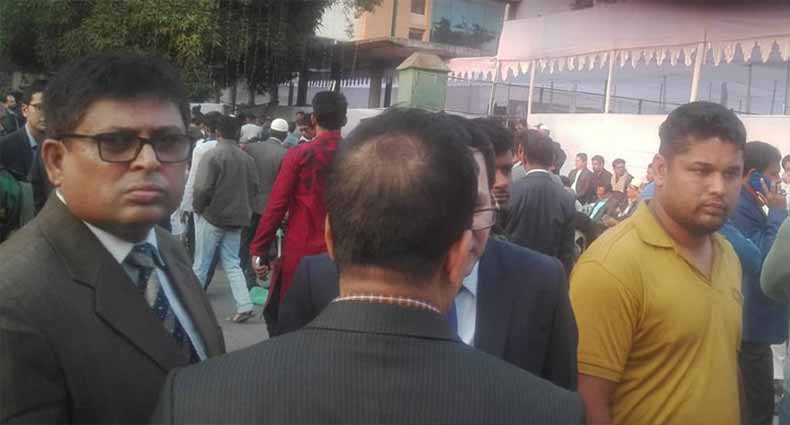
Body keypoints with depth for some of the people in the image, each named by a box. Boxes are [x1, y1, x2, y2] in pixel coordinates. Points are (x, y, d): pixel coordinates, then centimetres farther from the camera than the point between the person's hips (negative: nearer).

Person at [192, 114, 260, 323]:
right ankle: (244, 306, 1)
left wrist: (198, 208, 0)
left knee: (201, 264, 7)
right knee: (232, 264, 11)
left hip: (212, 217, -5)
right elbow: (254, 189, 7)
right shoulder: (247, 158, 3)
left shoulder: (213, 155, -14)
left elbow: (203, 188, -17)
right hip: (236, 219, 5)